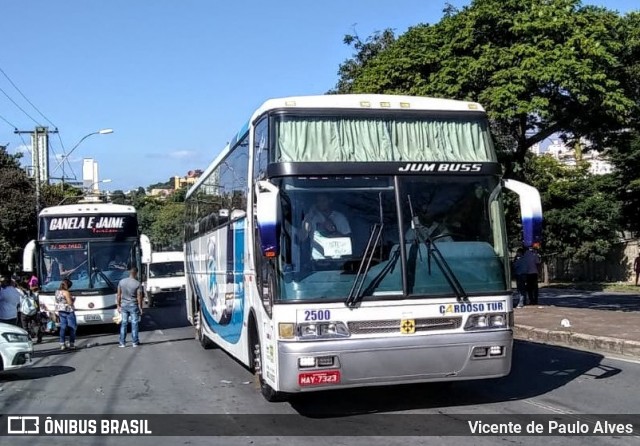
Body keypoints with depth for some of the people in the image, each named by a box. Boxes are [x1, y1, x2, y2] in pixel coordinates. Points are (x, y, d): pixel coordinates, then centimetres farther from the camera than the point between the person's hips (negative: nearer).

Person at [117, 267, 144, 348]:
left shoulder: (121, 282, -3)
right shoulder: (137, 284, -13)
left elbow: (118, 295, 2)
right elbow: (139, 297, -11)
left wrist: (118, 306, 11)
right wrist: (140, 308, -2)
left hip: (124, 305, 3)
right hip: (133, 306, -3)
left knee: (123, 324, 10)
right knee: (134, 324, 7)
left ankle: (122, 343, 12)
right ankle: (134, 342, 13)